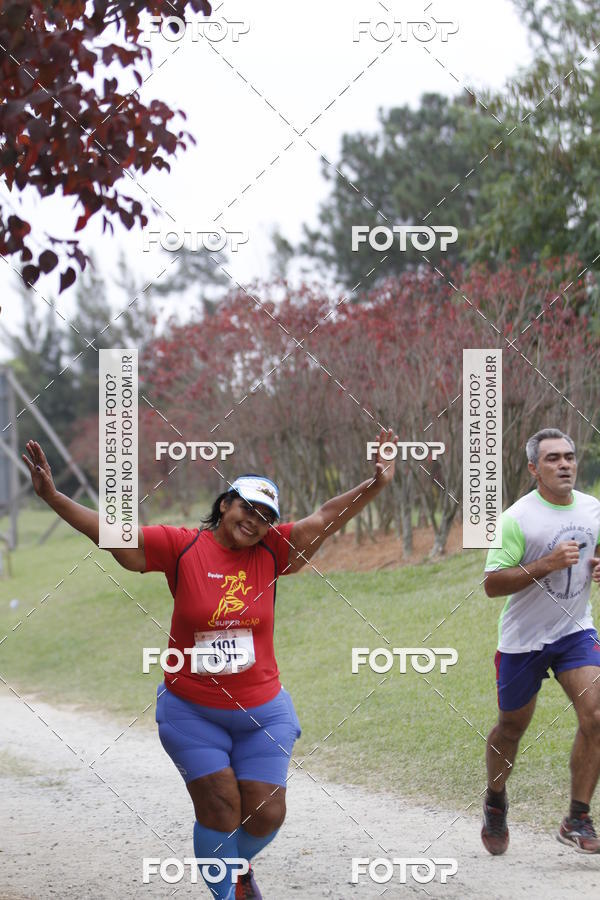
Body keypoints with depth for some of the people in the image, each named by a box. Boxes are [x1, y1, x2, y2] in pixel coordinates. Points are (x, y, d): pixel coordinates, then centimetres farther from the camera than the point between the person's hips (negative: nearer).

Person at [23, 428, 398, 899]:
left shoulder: (271, 552, -2)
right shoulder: (182, 547, -8)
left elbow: (324, 520, -8)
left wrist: (375, 485, -21)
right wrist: (53, 497, -22)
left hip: (261, 710, 2)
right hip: (192, 711, -2)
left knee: (266, 814, 4)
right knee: (219, 805, -6)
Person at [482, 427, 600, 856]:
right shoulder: (518, 518, -15)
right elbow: (492, 583, -17)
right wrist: (547, 564, -28)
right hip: (523, 638, -3)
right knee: (512, 728, 11)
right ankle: (495, 803, 39)